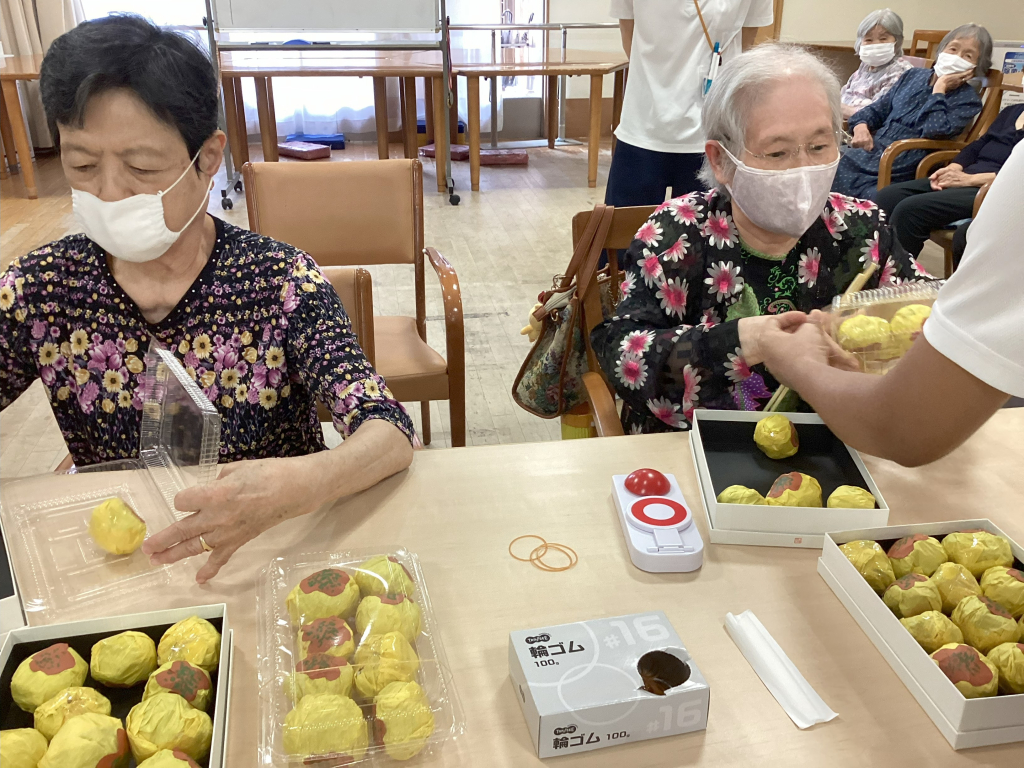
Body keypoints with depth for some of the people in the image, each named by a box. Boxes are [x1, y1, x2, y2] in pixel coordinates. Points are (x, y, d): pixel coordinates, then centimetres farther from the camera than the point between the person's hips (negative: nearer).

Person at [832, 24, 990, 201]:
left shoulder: (968, 100, 2)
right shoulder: (913, 76, 19)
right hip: (869, 151, 6)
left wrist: (939, 88, -7)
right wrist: (861, 125, -1)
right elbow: (878, 109, 21)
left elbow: (934, 131, -15)